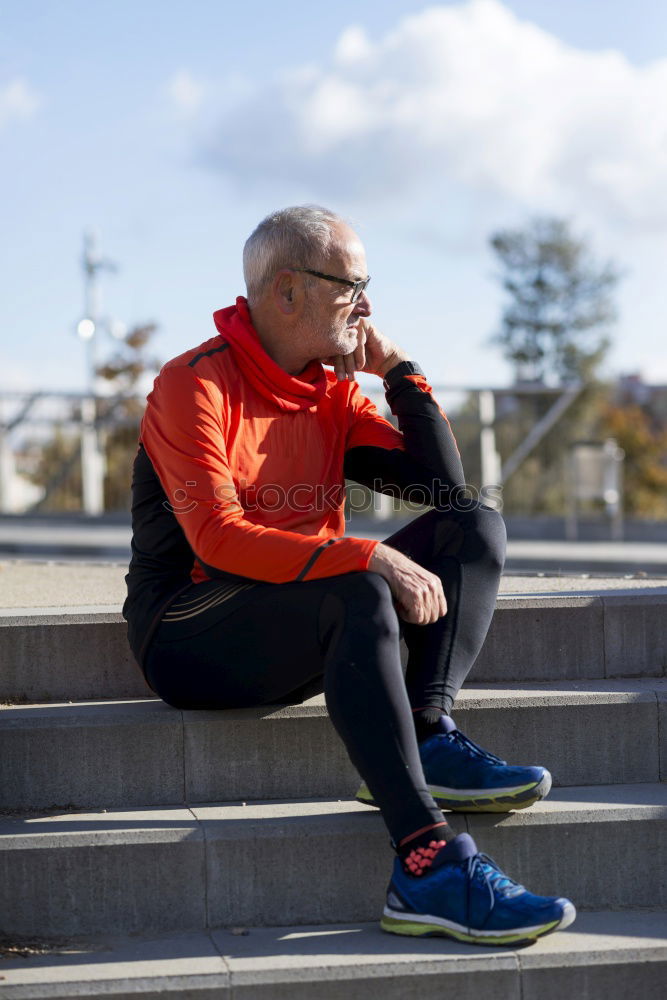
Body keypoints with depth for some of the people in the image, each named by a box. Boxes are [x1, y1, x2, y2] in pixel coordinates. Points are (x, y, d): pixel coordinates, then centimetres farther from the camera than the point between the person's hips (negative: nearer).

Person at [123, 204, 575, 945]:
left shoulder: (334, 394, 12)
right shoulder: (194, 386, -10)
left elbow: (443, 485, 8)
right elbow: (217, 537, -24)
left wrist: (399, 370, 2)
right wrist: (368, 558, -31)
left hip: (300, 641, 8)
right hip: (188, 640, -7)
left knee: (475, 529, -5)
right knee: (358, 594, -37)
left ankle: (429, 739, -25)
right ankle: (428, 866, -44)